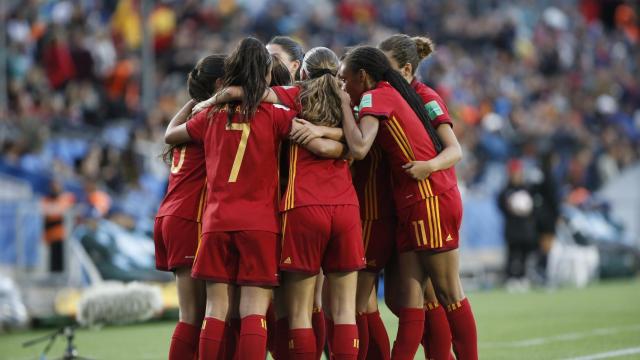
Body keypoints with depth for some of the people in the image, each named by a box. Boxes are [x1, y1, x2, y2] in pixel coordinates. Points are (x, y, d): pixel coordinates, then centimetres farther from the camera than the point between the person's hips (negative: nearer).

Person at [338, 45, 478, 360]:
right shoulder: (394, 94, 20)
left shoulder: (375, 96, -7)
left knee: (448, 293, -4)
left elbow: (359, 148, -22)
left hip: (430, 201, -9)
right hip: (413, 204, 9)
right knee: (409, 296, 2)